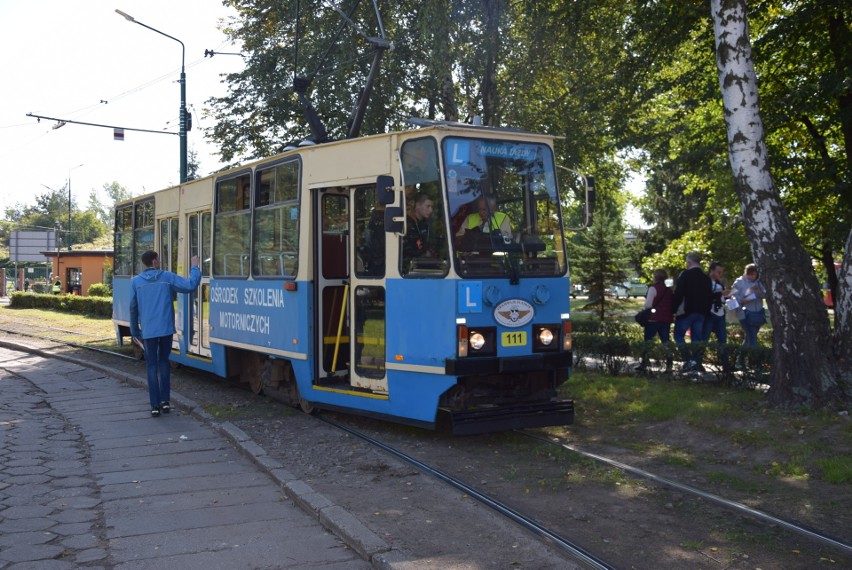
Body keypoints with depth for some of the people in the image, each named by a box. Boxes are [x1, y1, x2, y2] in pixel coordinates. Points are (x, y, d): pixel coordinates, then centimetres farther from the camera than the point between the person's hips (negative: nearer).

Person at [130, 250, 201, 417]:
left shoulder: (135, 281, 2)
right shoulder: (167, 277, 0)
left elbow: (133, 308, 4)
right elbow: (190, 286, -6)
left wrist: (135, 331, 13)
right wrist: (194, 267, 9)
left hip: (148, 330, 0)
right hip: (166, 329, 0)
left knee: (152, 366, 6)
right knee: (163, 362, 16)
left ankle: (155, 406, 2)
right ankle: (165, 401, 11)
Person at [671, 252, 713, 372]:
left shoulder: (685, 275, -8)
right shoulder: (706, 278, 13)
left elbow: (678, 294, -14)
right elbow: (709, 297, 15)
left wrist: (674, 309, -8)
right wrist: (706, 312, 18)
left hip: (686, 311, -6)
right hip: (701, 312, 6)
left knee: (679, 335, 2)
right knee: (697, 338, 9)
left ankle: (689, 360, -12)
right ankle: (697, 363, 5)